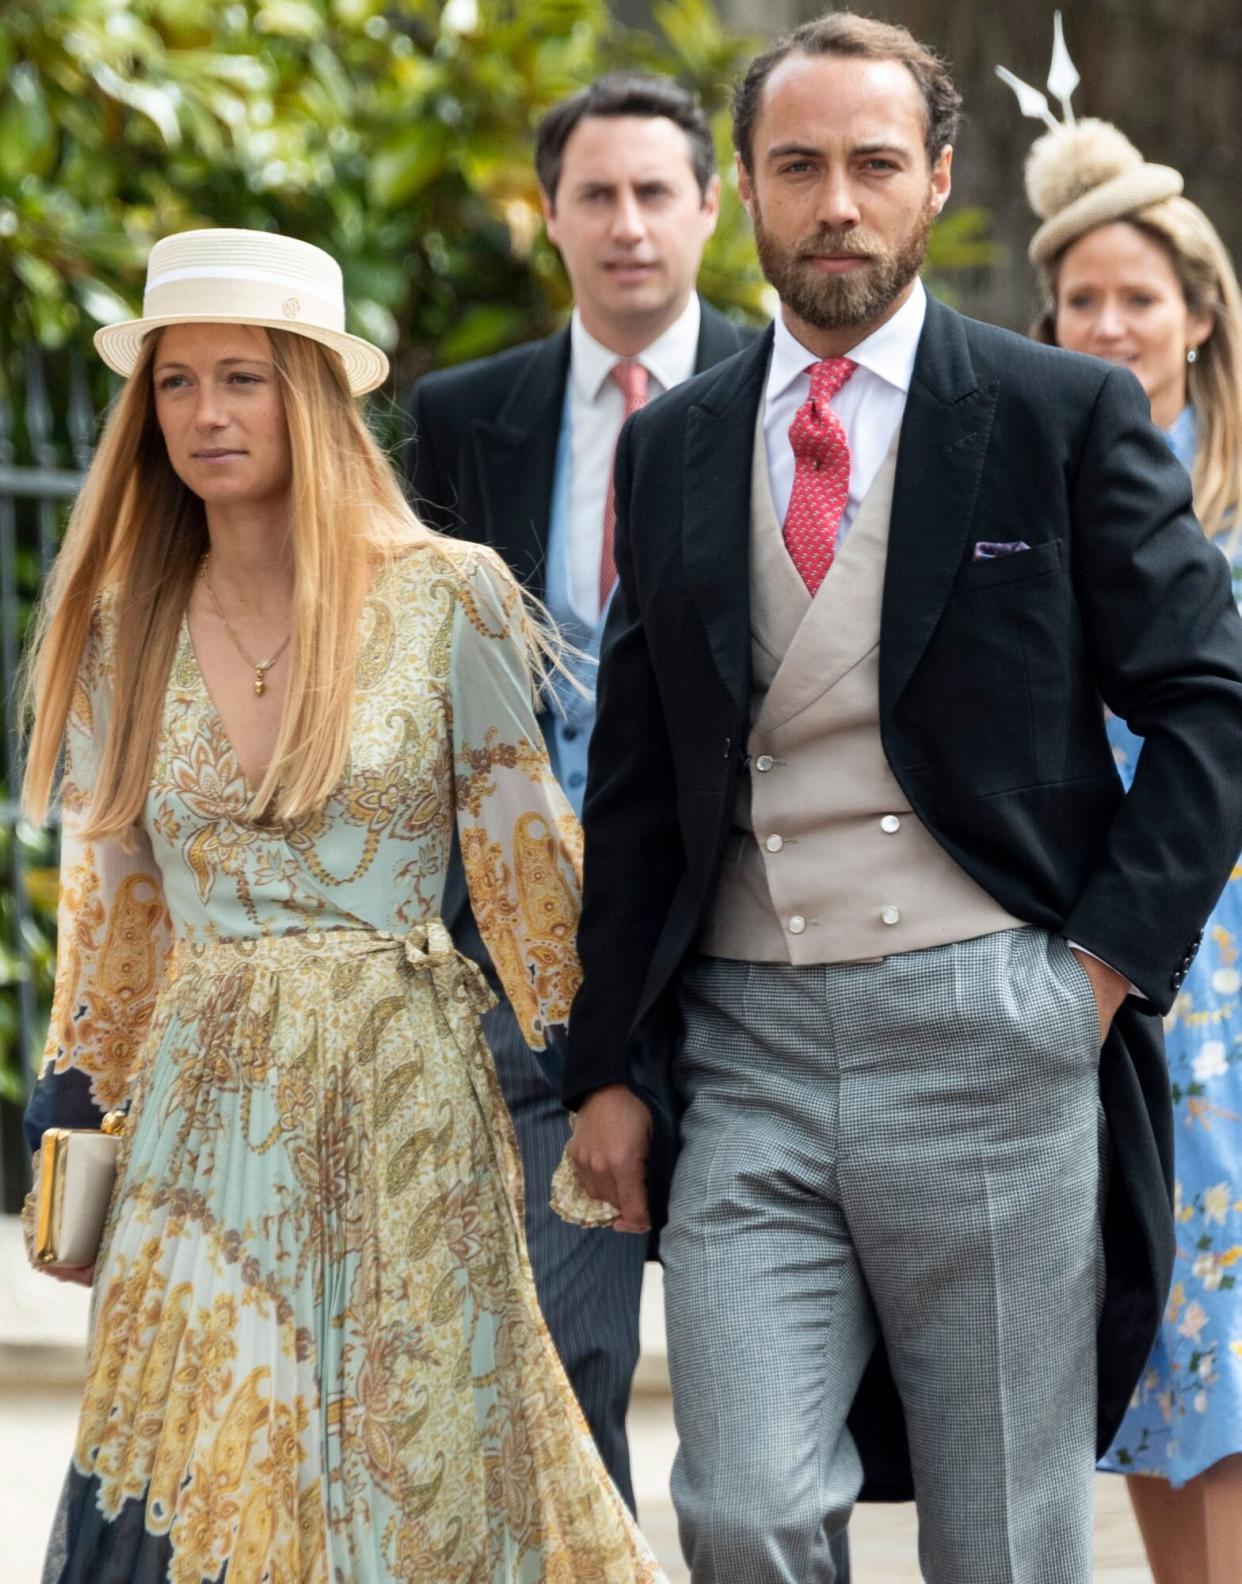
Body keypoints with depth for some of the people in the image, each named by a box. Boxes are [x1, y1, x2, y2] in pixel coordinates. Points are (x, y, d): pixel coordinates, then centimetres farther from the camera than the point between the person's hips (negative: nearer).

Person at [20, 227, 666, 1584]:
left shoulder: (447, 600, -4)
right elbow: (109, 908, 13)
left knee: (415, 1473, 2)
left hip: (403, 1097, -2)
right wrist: (70, 1118, 10)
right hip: (205, 1104, 2)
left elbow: (526, 864, 0)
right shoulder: (120, 636, 6)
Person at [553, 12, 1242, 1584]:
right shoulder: (672, 449, 12)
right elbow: (632, 788, 14)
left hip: (987, 1042, -2)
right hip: (745, 1055, 2)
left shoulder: (1065, 417, 2)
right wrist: (611, 1068, 9)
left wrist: (1111, 964, -7)